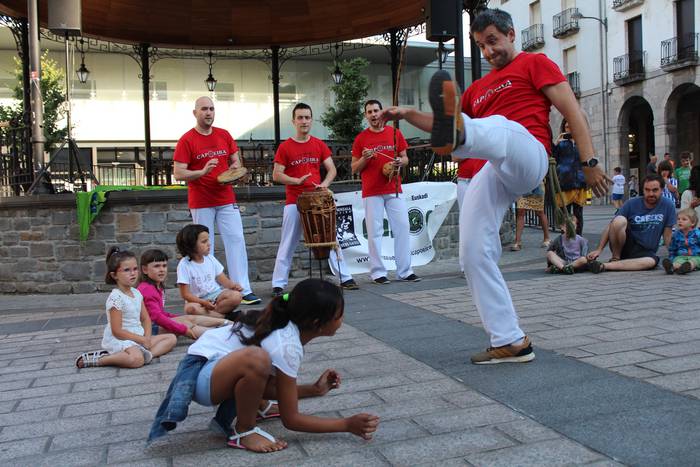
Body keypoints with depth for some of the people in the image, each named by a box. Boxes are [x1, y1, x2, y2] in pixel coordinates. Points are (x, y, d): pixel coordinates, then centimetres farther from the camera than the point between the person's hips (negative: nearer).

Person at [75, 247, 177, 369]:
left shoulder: (136, 293, 10)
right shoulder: (116, 297, -15)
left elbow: (145, 319, 13)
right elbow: (117, 331, -18)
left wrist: (147, 338, -6)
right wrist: (142, 340, -15)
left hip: (139, 337, 9)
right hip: (118, 340, -9)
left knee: (172, 338, 5)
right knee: (137, 360, -37)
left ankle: (146, 354, -18)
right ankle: (97, 359, -19)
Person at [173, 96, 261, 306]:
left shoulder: (224, 135, 8)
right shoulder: (187, 140, -5)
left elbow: (236, 161, 17)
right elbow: (178, 173, -9)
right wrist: (202, 172, -24)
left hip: (227, 200, 4)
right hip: (201, 203, -4)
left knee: (236, 241, -1)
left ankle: (244, 290, 1)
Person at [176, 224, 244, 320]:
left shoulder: (210, 258, 6)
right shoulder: (184, 265, -9)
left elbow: (222, 279, 8)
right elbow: (185, 294, -12)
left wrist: (233, 285, -16)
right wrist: (203, 302, -27)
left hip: (216, 295, 4)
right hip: (198, 300, -3)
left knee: (236, 296, -25)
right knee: (190, 308, -38)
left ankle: (206, 314, -28)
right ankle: (225, 316, -33)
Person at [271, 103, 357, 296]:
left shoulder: (319, 145, 9)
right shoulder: (285, 147, 0)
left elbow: (331, 169, 7)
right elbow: (276, 175, -4)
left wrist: (324, 183, -12)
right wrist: (297, 180, -19)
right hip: (294, 202, -2)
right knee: (288, 245, 1)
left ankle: (345, 278, 12)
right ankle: (278, 284, 7)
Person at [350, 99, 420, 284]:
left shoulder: (395, 133, 9)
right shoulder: (360, 138, 4)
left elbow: (405, 158, 15)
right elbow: (354, 168, 6)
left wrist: (400, 161, -7)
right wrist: (364, 158, -13)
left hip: (394, 190, 2)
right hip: (371, 192, -2)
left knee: (402, 228, 0)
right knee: (375, 232, -1)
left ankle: (405, 271, 8)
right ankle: (377, 272, 6)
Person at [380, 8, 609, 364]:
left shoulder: (535, 63, 14)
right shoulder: (478, 89, 31)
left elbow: (572, 112, 4)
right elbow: (444, 126, 36)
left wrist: (589, 163, -7)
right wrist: (407, 114, 21)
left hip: (527, 155, -6)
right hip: (490, 173, 6)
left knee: (499, 126, -38)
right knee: (474, 254, -4)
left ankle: (455, 135, -75)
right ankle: (510, 342, 3)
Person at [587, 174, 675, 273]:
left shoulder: (668, 206, -4)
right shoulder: (631, 204, -6)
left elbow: (667, 235, 1)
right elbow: (610, 227, -9)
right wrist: (599, 249, -18)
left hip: (645, 252, 1)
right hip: (625, 246, -1)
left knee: (652, 261, -37)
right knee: (619, 220, -29)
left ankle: (603, 266, -36)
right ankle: (615, 259, -12)